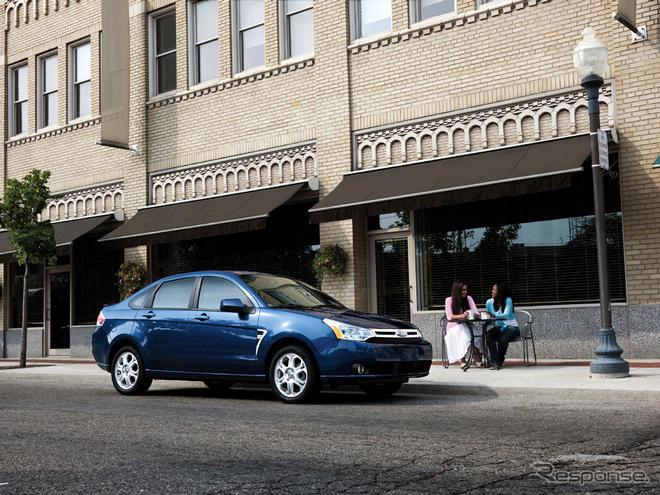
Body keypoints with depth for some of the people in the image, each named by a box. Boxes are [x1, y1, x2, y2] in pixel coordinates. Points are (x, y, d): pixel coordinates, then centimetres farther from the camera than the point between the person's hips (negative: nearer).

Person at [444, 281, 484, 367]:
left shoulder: (468, 298, 6)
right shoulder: (449, 300, -3)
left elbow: (476, 313, -2)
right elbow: (449, 317, -15)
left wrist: (473, 315, -28)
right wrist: (462, 316, -32)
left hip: (466, 326, 3)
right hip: (454, 327, -3)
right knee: (462, 332, -35)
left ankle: (477, 359, -31)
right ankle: (463, 360, -33)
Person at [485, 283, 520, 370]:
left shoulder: (508, 300, -11)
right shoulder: (489, 302, 2)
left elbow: (507, 315, -24)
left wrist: (495, 316, -41)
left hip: (511, 326, -4)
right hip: (499, 327, 4)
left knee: (503, 339, -35)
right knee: (488, 335, -29)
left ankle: (501, 359, -6)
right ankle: (496, 363, -27)